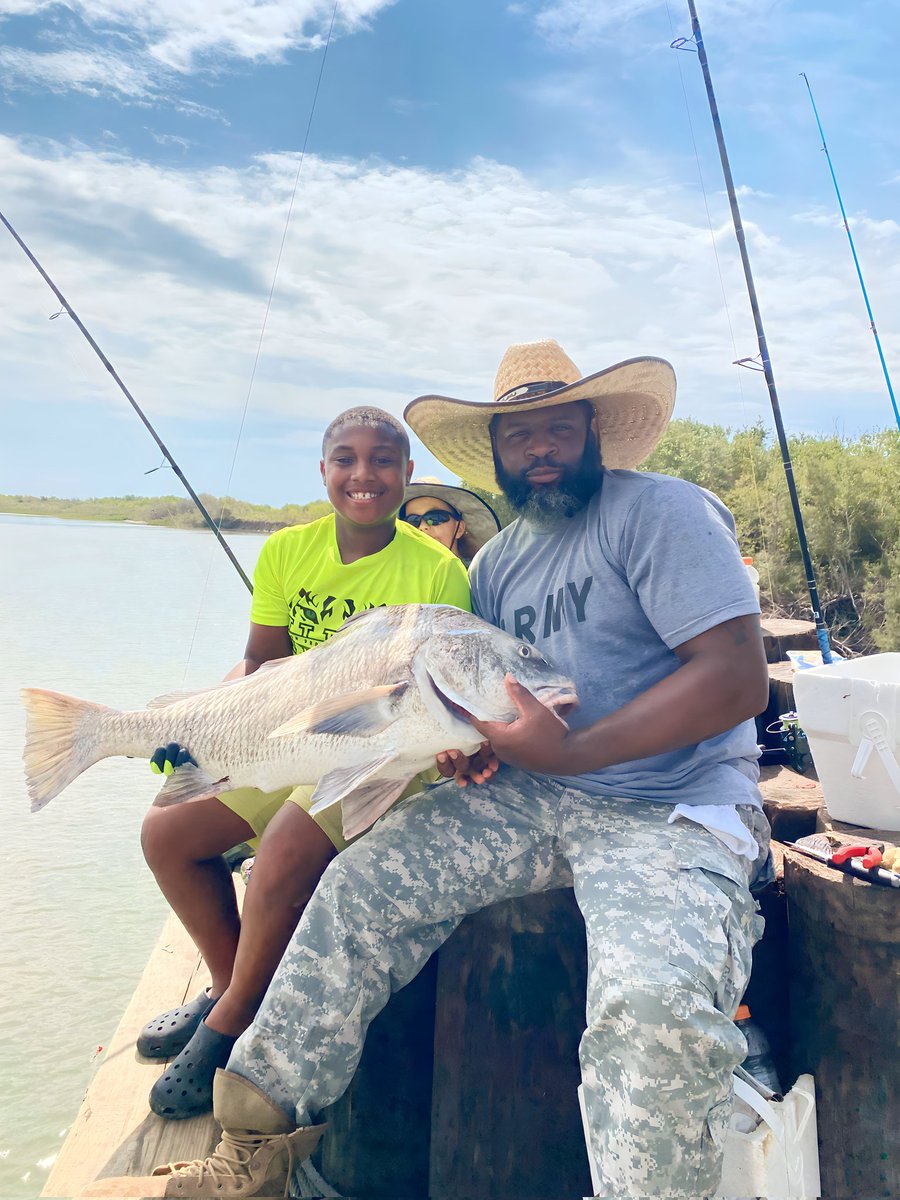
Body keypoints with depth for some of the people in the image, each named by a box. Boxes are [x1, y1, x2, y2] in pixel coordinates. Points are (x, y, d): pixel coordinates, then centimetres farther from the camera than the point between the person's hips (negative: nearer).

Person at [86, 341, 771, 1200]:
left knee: (653, 1004, -35)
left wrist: (569, 750, -23)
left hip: (675, 808, -6)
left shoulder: (659, 510, -9)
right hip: (529, 795, 7)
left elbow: (738, 677, -18)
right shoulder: (495, 563, 14)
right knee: (359, 884, -3)